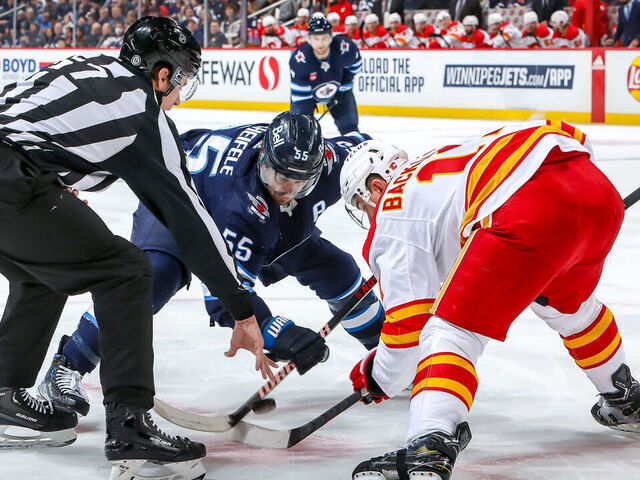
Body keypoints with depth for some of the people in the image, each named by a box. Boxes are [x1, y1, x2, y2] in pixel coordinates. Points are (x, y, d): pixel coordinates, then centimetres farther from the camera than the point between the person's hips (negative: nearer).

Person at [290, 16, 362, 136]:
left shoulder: (346, 48, -31)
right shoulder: (299, 60, -36)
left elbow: (355, 64, -4)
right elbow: (301, 97, -30)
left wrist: (344, 85, -7)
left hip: (338, 90, 2)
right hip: (308, 90, -2)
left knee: (350, 128, -4)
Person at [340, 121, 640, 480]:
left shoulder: (392, 214, 13)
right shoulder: (438, 164, 36)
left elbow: (410, 326, 8)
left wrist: (378, 379, 25)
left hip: (532, 209, -8)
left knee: (451, 329, -3)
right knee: (568, 303, 36)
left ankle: (430, 450, -23)